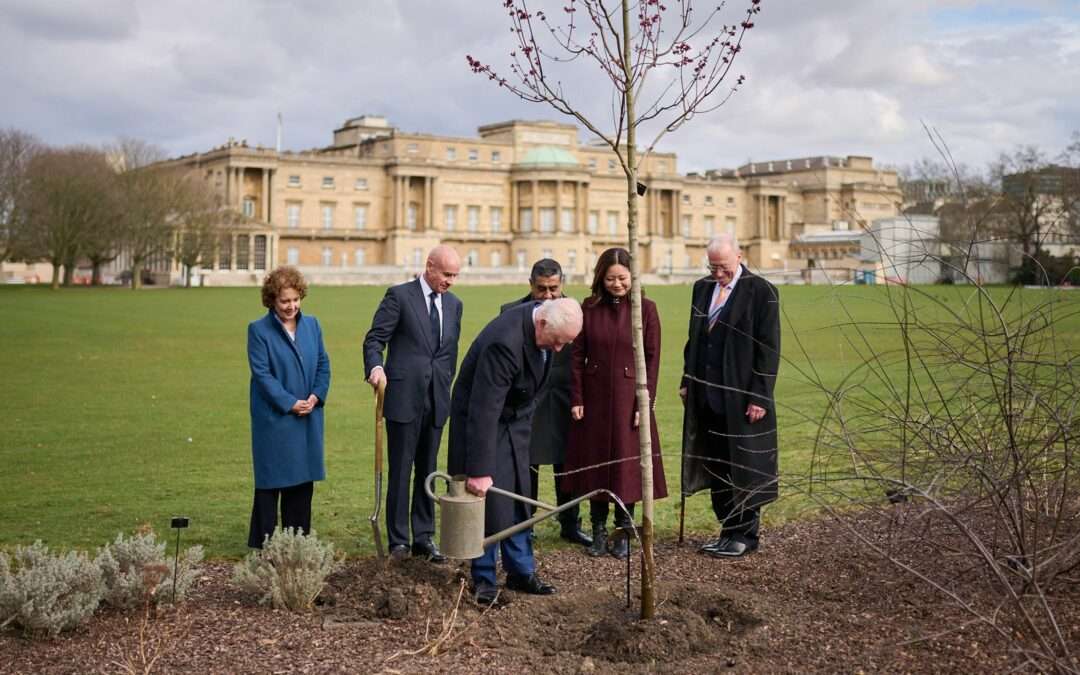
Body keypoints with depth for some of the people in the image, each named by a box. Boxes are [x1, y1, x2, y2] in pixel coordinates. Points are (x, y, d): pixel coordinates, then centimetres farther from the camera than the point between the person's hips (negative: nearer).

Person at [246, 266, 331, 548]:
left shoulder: (311, 325, 8)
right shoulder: (258, 330, -7)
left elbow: (323, 364, 10)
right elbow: (262, 374, -12)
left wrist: (316, 396, -6)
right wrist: (291, 404, -16)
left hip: (308, 418, 5)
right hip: (274, 419, -5)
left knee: (303, 481, 10)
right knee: (270, 482, 2)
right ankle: (263, 544, 11)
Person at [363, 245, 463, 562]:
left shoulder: (453, 304, 12)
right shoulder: (399, 295, -5)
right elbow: (375, 338, -8)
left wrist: (445, 387, 15)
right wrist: (375, 366, -27)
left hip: (436, 400, 5)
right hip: (404, 398, -5)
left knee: (427, 470, 10)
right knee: (400, 471, 1)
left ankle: (424, 538, 17)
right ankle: (398, 540, 9)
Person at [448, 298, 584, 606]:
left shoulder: (545, 328, -10)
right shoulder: (504, 343, -36)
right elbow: (484, 410, -36)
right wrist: (479, 470, -35)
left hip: (515, 420, 8)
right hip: (481, 419, -8)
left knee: (518, 499, 11)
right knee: (487, 499, -4)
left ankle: (521, 572, 21)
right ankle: (483, 578, 9)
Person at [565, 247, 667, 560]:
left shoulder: (646, 308, -3)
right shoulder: (589, 308, 1)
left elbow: (653, 359, -4)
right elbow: (577, 356, 3)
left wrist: (645, 404, -8)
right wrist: (576, 399, -3)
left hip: (628, 398, -2)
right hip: (594, 397, 2)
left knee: (627, 462, 4)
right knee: (595, 462, 7)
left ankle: (624, 534, 16)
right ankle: (598, 531, 19)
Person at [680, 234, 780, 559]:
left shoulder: (761, 292, -8)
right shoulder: (702, 288, 10)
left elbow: (768, 348, -10)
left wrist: (759, 397, -14)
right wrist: (687, 382, 12)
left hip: (741, 398, -6)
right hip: (706, 395, 6)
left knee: (743, 467, 4)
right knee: (715, 466, 11)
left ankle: (747, 535, 16)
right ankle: (729, 530, 23)